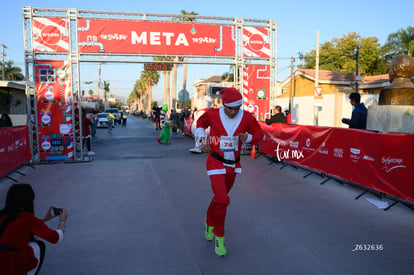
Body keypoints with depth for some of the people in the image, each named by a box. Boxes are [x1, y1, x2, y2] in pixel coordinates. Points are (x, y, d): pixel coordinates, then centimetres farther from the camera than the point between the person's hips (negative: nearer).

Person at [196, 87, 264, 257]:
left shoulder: (247, 118, -8)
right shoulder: (212, 114, -11)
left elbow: (259, 134, 5)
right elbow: (201, 123, 11)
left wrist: (248, 138, -16)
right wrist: (202, 139, -3)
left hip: (233, 165, 4)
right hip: (216, 163, -3)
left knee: (220, 198, 19)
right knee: (222, 199, -16)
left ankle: (210, 224, 47)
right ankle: (219, 236, 5)